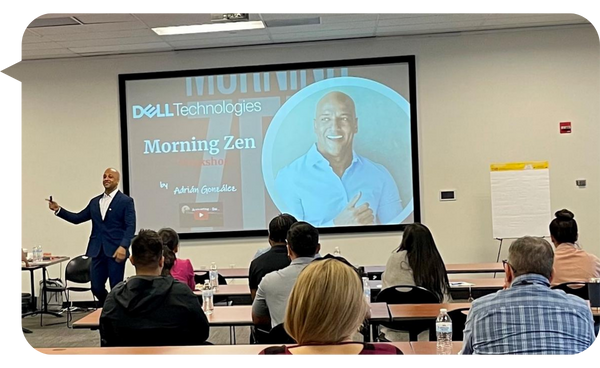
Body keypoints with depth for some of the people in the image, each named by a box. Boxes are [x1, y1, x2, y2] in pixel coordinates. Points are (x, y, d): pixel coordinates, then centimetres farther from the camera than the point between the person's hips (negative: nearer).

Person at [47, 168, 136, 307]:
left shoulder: (126, 201, -1)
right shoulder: (95, 201, 17)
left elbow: (130, 227, -9)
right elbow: (77, 218, 17)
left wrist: (123, 246, -21)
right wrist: (58, 209, 5)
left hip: (115, 251, -5)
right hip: (98, 251, 5)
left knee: (116, 288, 0)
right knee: (96, 287, 7)